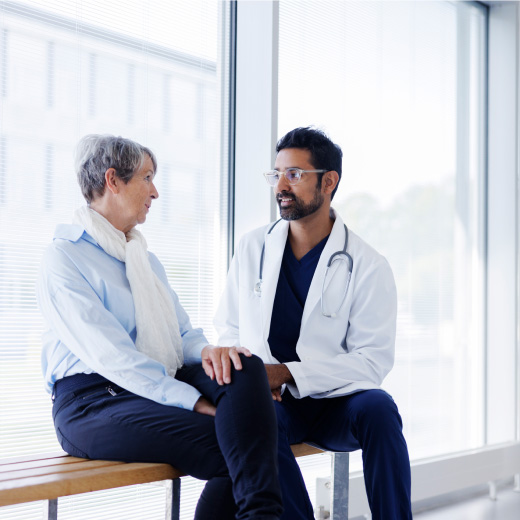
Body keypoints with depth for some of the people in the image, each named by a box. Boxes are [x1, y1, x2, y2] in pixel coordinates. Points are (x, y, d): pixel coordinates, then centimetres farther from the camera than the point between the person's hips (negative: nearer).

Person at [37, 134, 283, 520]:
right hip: (94, 400, -7)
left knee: (245, 368, -25)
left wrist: (208, 351, -10)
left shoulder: (146, 259, 23)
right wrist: (197, 403, -22)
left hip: (162, 387, 7)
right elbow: (111, 356, -16)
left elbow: (183, 333, 16)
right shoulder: (64, 258, -5)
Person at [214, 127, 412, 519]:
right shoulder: (253, 248, 8)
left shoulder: (367, 266, -3)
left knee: (377, 407, -32)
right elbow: (229, 329, 13)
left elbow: (373, 359, -9)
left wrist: (288, 372, -19)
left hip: (335, 401, -1)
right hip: (272, 398, 2)